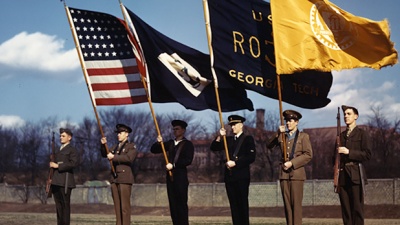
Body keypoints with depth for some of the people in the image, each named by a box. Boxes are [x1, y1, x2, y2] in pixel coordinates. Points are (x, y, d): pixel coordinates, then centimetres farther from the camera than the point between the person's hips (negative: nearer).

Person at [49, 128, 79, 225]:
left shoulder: (72, 150, 1)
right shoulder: (58, 151, 24)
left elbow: (74, 163, -15)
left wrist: (58, 166, -14)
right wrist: (51, 178, 10)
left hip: (65, 181, -7)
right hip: (56, 181, 7)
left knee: (65, 204, -7)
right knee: (58, 205, 5)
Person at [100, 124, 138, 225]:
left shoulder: (131, 146, 1)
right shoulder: (115, 147, 22)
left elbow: (129, 158, -16)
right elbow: (105, 154, 15)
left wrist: (114, 157, -15)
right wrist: (103, 145, -2)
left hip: (125, 178, -6)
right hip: (114, 178, 6)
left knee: (125, 205, -9)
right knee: (117, 205, 5)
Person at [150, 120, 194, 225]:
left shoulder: (188, 144, 0)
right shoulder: (170, 143, 17)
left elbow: (188, 160, -12)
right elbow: (153, 150, 17)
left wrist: (173, 165, -17)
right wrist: (158, 142, -2)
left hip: (181, 177, -6)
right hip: (170, 177, 6)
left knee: (182, 203, -6)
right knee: (173, 204, 5)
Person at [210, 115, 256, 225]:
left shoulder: (248, 139, 2)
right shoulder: (228, 139, 18)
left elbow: (251, 157, -8)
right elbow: (214, 148, 12)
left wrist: (235, 163, -14)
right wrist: (220, 136, -3)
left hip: (242, 176, -5)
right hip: (229, 176, 5)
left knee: (242, 203, -6)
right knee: (234, 204, 4)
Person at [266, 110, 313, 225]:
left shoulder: (303, 136, 4)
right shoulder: (282, 136, 16)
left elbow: (308, 155, -4)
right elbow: (269, 145, 8)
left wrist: (292, 163, -12)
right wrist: (277, 133, -5)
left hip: (297, 173, -4)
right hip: (284, 174, 4)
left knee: (296, 203, -7)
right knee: (287, 204, 2)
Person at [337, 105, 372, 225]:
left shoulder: (362, 134, 4)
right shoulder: (341, 135, 19)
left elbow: (367, 155, -5)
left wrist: (349, 152, -12)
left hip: (355, 174, -5)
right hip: (342, 175, 5)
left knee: (357, 207, -7)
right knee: (345, 208, 2)